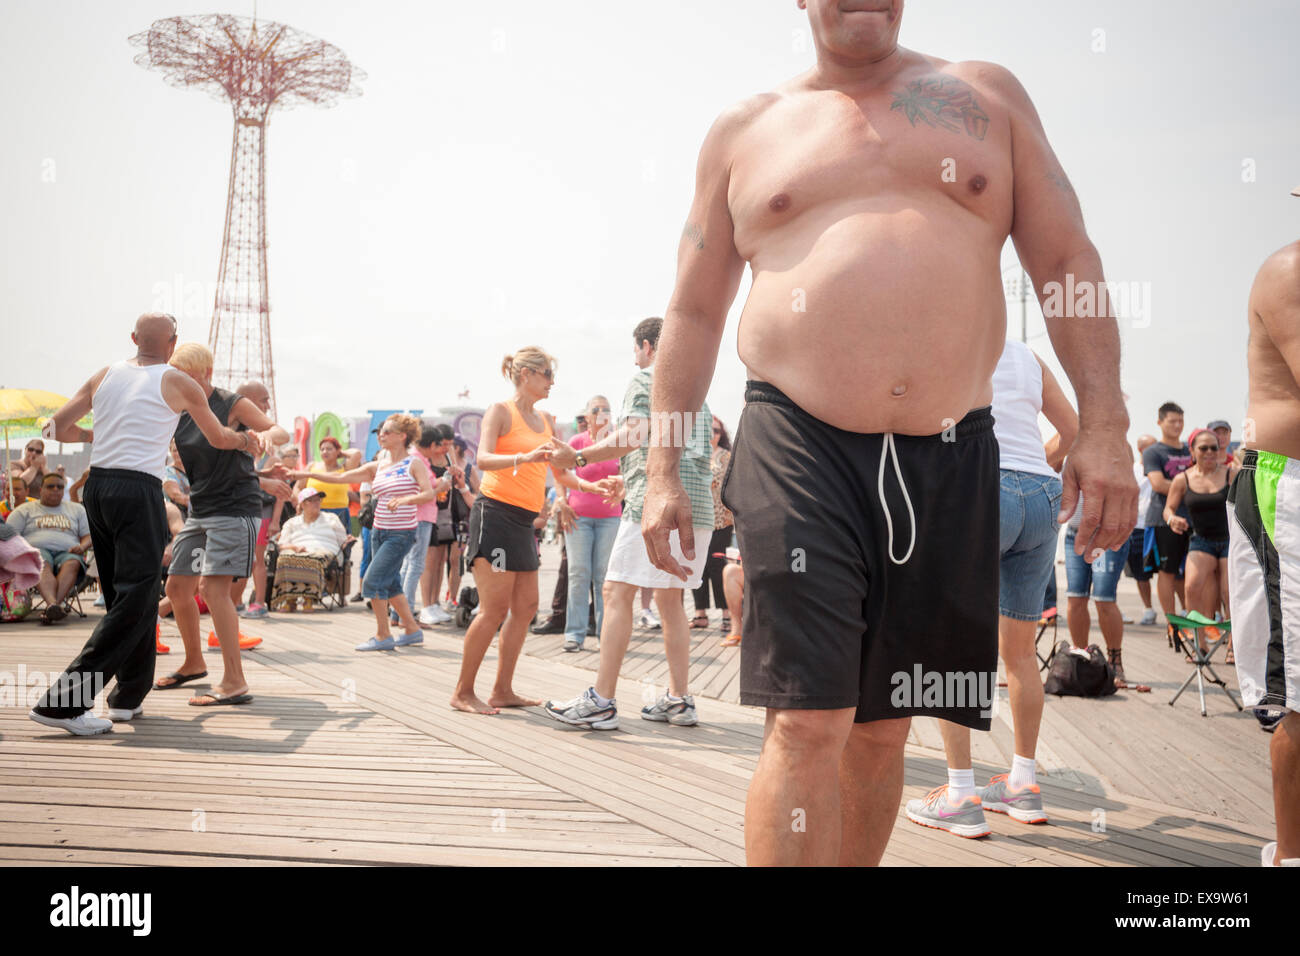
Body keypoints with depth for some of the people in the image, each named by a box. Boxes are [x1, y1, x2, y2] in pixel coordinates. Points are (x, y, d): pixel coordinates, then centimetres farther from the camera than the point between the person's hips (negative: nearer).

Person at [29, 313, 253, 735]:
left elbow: (58, 427, 12)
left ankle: (129, 695, 24)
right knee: (134, 600, -5)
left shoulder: (104, 375, 13)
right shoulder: (178, 383, 2)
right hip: (138, 491, -6)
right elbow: (219, 438, 15)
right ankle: (64, 702, -12)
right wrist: (247, 439, 36)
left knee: (122, 593, 17)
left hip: (96, 486, 7)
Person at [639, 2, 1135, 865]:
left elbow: (1069, 261, 9)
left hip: (951, 462, 2)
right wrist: (664, 468, 6)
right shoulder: (745, 130, 13)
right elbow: (694, 312, 13)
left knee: (882, 727, 11)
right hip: (801, 447, -2)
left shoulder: (987, 97, 15)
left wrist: (1104, 426, -3)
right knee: (807, 724, -10)